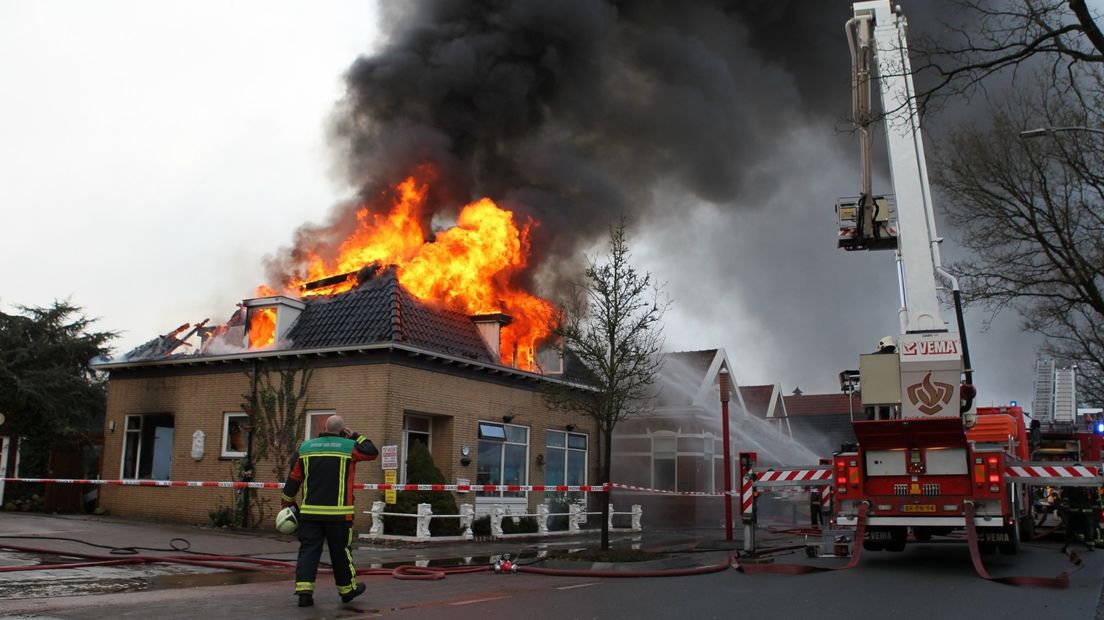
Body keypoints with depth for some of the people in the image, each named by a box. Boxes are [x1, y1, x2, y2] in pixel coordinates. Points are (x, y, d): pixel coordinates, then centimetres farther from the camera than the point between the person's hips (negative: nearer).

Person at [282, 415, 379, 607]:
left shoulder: (305, 447, 7)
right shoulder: (349, 447, -3)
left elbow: (294, 477, 10)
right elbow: (373, 452, 8)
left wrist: (287, 502, 20)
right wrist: (356, 436, 17)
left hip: (310, 511, 3)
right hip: (338, 512, -3)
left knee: (308, 549, 5)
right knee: (341, 551, 10)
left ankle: (304, 591, -5)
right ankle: (347, 589, 23)